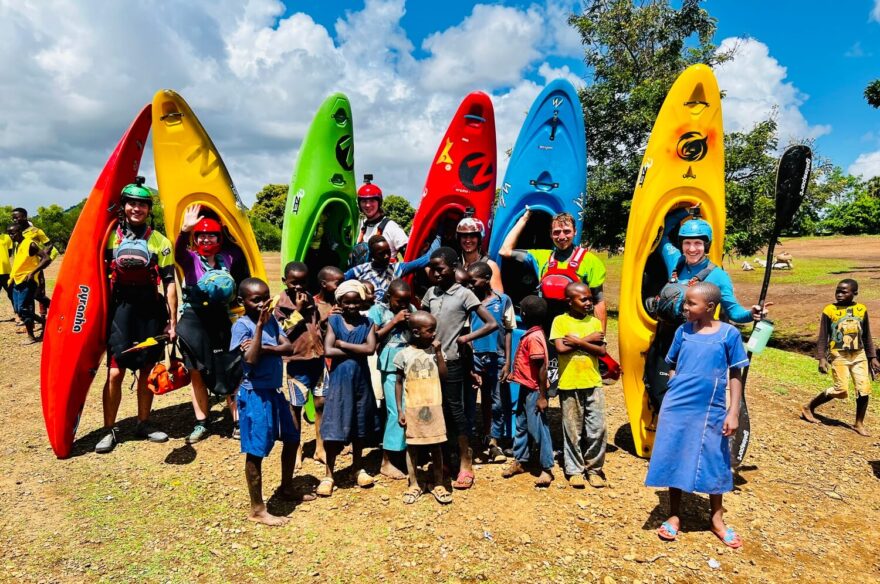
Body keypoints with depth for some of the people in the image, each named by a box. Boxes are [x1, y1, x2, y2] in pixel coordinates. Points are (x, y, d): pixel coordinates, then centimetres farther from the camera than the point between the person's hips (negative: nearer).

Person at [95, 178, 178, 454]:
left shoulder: (160, 242, 3)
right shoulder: (110, 237, 5)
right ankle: (110, 430, 10)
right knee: (115, 372, -4)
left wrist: (172, 321, -1)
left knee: (147, 370, 9)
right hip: (120, 310, 0)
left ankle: (143, 424, 24)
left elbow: (169, 284, 2)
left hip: (150, 312, 1)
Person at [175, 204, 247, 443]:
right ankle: (201, 424, 18)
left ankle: (238, 421, 11)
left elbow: (243, 284, 14)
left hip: (221, 319, 0)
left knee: (230, 371, 1)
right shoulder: (191, 258, 0)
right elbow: (178, 253, -23)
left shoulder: (229, 257, 4)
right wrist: (184, 230, -38)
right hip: (193, 320, 0)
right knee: (197, 373, 7)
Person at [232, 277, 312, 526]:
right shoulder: (242, 325, -14)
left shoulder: (271, 321, 6)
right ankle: (257, 510, 15)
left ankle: (287, 489, 40)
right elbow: (251, 360, -25)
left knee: (292, 438, 20)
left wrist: (265, 348, -21)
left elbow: (289, 347, -4)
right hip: (255, 395, -8)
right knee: (256, 452, 2)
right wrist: (259, 326, -27)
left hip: (275, 391, 8)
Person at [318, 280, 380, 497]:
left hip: (361, 380, 2)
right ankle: (329, 474, 15)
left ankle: (358, 467, 32)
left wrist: (342, 344, -13)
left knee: (360, 426, 14)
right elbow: (328, 351, -15)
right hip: (339, 380, -2)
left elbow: (370, 348, -15)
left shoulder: (367, 323, 1)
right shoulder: (334, 321, -3)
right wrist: (357, 351, -14)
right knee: (334, 428, 0)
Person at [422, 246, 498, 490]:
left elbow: (492, 324, -10)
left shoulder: (463, 294, -8)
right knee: (439, 410, 12)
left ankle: (465, 463, 13)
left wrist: (467, 337, -13)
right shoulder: (431, 292, 6)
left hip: (452, 361, -5)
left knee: (455, 408, 1)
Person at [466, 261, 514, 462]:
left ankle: (493, 442, 24)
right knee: (469, 401, 5)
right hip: (474, 357, -1)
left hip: (496, 357, 1)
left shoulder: (503, 300, -1)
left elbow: (508, 331, 2)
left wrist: (507, 362, -1)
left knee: (496, 402, 10)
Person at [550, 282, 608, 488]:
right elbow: (561, 348, -15)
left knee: (597, 429, 4)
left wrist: (578, 342, -12)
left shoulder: (595, 322, 7)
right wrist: (588, 340, -9)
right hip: (569, 385, -3)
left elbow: (602, 351, -2)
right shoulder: (560, 321, -2)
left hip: (593, 384, 3)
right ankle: (574, 470, 21)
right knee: (573, 431, 7)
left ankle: (594, 469, 21)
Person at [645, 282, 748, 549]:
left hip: (711, 411, -2)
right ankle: (674, 515, 26)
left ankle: (717, 519, 32)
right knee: (674, 460, 9)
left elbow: (735, 375, -1)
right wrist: (676, 389, -2)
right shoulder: (683, 331, 0)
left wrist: (733, 412, -5)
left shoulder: (729, 334, -6)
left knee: (714, 464, 12)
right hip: (676, 408, 2)